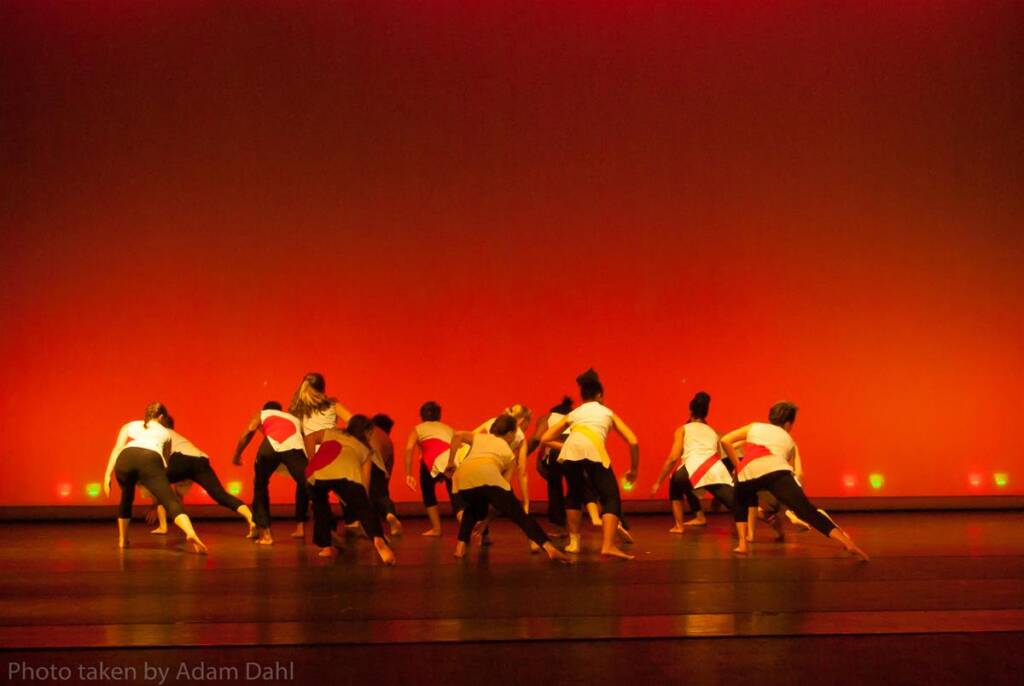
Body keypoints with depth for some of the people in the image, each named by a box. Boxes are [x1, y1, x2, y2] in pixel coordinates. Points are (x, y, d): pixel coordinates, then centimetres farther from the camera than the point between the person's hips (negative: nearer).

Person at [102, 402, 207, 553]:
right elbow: (165, 458, 45)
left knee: (126, 498, 32)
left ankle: (122, 540, 36)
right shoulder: (165, 432, 37)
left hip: (126, 458, 2)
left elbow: (117, 449, 19)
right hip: (151, 459, -2)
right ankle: (191, 534, -39)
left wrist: (107, 474, 10)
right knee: (171, 501, -13)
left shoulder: (130, 426, 36)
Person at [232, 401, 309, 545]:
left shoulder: (261, 414, 35)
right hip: (294, 447, 1)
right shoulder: (296, 419, 41)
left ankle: (265, 533, 15)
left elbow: (246, 435, 16)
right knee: (305, 483, 26)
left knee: (260, 486, 22)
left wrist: (236, 456, 26)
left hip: (270, 446, -1)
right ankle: (300, 526, 19)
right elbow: (306, 441, 34)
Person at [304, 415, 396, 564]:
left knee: (320, 505, 29)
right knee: (364, 508, -7)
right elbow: (364, 483, 27)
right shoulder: (365, 449, 35)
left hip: (317, 472, 2)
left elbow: (310, 438, 24)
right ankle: (378, 538, -36)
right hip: (347, 473, -2)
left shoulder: (330, 433, 41)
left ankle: (326, 546, 22)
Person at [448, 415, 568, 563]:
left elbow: (458, 435, 13)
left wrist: (451, 462, 21)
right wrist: (486, 519, 33)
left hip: (462, 476, 3)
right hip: (488, 474, -3)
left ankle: (460, 547, 18)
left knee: (471, 509, 34)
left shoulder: (479, 437, 37)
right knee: (519, 515, 5)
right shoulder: (510, 454, 32)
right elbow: (500, 494, 27)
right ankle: (550, 548, -6)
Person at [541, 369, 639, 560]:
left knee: (574, 494, 26)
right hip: (593, 449, -3)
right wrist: (633, 469, 34)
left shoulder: (573, 414, 35)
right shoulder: (608, 412, 32)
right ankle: (608, 545, -16)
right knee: (611, 498, 2)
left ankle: (574, 542, 26)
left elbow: (545, 439, 32)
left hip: (570, 449, 3)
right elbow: (633, 442, 23)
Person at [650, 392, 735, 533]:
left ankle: (679, 526, 19)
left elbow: (673, 458, 10)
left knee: (676, 485, 29)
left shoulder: (683, 429, 21)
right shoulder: (712, 431, 33)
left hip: (694, 469, -2)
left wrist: (658, 482, 17)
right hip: (717, 471, 2)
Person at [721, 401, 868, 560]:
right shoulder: (789, 441, 35)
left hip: (748, 472, 1)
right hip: (776, 470, -1)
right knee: (808, 511, -5)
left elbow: (725, 441, 24)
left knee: (741, 504, 32)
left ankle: (743, 544, 15)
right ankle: (848, 543, -20)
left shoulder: (754, 427, 35)